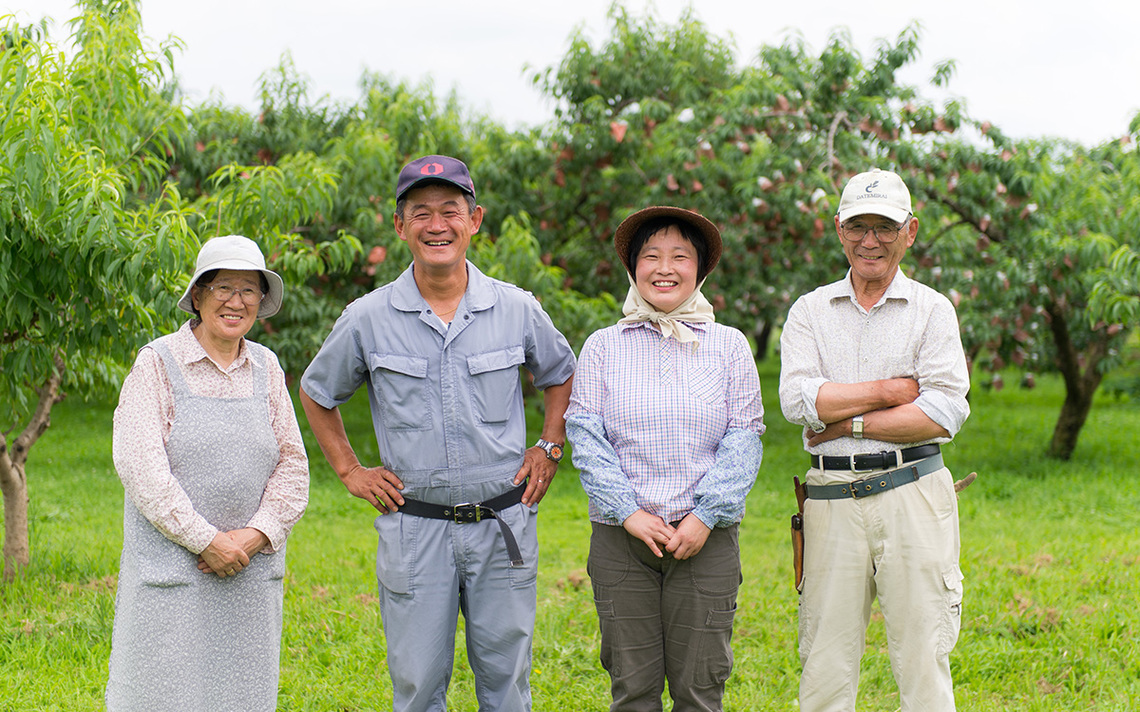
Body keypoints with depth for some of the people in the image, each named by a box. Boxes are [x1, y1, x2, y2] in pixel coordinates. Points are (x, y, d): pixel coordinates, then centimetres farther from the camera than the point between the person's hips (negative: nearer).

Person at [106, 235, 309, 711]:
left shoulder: (265, 367, 10)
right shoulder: (158, 363, -4)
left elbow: (292, 462, 8)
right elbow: (139, 464, -12)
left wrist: (254, 537, -8)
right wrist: (206, 540, -15)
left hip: (252, 570, 4)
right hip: (171, 562, -4)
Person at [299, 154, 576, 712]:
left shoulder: (518, 310, 0)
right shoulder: (367, 320, -3)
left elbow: (559, 376, 20)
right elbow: (317, 394, 14)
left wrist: (549, 448, 8)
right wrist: (349, 470, 7)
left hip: (504, 524, 1)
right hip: (414, 527, -1)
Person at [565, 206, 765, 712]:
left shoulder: (729, 346, 7)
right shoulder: (603, 347, 7)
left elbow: (744, 439, 1)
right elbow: (585, 437, 0)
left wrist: (705, 517, -10)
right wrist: (628, 513, -11)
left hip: (707, 538, 0)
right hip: (620, 538, 0)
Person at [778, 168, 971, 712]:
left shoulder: (932, 310, 6)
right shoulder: (810, 311, 12)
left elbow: (945, 413, -6)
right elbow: (798, 401, -4)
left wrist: (850, 424, -7)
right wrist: (889, 391, -8)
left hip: (912, 496, -1)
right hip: (832, 499, 2)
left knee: (922, 659, -1)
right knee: (825, 664, 1)